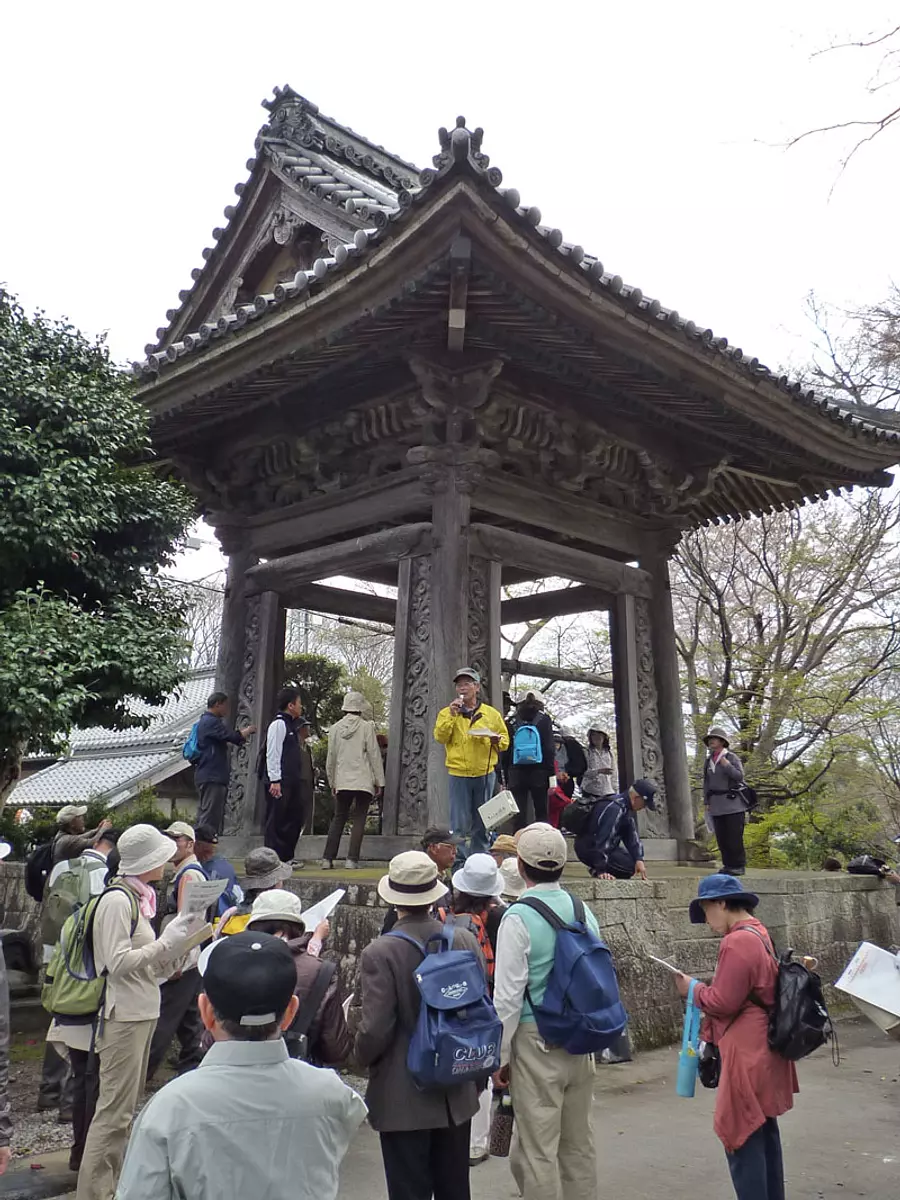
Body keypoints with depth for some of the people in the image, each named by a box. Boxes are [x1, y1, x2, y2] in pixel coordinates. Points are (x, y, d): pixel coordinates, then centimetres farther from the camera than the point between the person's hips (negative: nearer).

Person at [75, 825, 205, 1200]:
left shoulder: (138, 898, 12)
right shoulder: (117, 900, -15)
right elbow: (118, 964, -20)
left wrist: (180, 939, 6)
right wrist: (167, 940, -17)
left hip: (142, 1012, 10)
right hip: (123, 1014, -10)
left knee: (125, 1107, 17)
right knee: (114, 1110, -4)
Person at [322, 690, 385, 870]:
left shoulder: (335, 728, 5)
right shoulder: (366, 727, -5)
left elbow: (331, 758, 10)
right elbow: (374, 755, -4)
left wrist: (332, 782, 19)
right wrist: (379, 781, 2)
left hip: (342, 781, 3)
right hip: (363, 781, -3)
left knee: (338, 818, 12)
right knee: (359, 819, 2)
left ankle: (328, 858, 8)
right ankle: (352, 859, -3)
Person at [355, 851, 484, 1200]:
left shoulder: (380, 952, -21)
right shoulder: (465, 941, -7)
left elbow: (375, 1030, -19)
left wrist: (362, 1057, 3)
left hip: (403, 1098, -4)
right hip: (457, 1092, 5)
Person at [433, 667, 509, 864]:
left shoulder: (491, 713, 8)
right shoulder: (447, 713, 6)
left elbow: (505, 740, 10)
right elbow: (440, 737, -7)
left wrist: (497, 740, -11)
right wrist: (451, 715, -15)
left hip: (485, 773, 2)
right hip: (458, 774, -1)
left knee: (482, 822, 10)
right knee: (460, 822, -2)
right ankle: (459, 861, 5)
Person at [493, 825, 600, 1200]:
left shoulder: (519, 917, -15)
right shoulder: (584, 912, 3)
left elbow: (509, 994, -14)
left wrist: (500, 1055, -4)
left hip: (536, 1042, -6)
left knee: (538, 1149, 4)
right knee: (580, 1141, 17)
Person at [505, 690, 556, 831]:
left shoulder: (513, 722, 8)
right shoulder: (544, 720, 2)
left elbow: (506, 751, 6)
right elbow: (549, 748, -5)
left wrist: (506, 778, 9)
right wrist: (551, 774, -4)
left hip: (516, 773, 2)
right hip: (539, 772, -2)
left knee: (519, 814, 5)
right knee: (541, 812, 6)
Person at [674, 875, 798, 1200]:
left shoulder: (737, 942, -22)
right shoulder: (759, 934, 8)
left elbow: (723, 1001, -21)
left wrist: (693, 989, -4)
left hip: (748, 1052, -10)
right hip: (763, 1047, 10)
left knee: (743, 1137, -1)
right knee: (764, 1131, 19)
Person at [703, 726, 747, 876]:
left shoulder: (731, 757, -2)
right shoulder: (708, 760, 14)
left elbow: (740, 776, -11)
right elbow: (706, 782, 17)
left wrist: (727, 766, -22)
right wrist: (707, 802, 13)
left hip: (733, 804, -5)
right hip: (717, 806, 5)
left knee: (734, 837, -6)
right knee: (721, 838, 5)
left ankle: (739, 865, 2)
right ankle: (728, 864, 13)